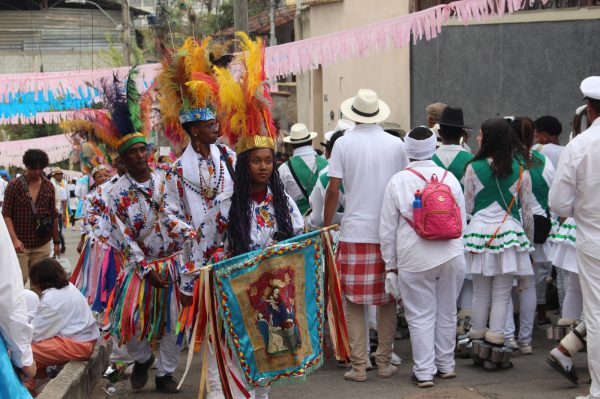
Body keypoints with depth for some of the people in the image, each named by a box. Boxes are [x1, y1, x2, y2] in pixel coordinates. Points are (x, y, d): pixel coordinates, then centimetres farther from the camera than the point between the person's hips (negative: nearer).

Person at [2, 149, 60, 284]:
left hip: (42, 245, 3)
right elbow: (6, 214, -6)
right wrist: (14, 239, -18)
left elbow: (53, 215, 14)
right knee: (20, 280, -7)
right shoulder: (14, 185, -5)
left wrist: (56, 241, 13)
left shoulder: (48, 186, 7)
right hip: (20, 243, -3)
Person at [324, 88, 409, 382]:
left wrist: (326, 226, 7)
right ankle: (384, 363, 16)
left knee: (354, 302, 5)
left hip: (355, 233, -2)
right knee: (387, 300, 12)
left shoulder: (344, 143, -3)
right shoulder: (396, 145, 2)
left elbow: (333, 190, -4)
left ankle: (359, 366, 4)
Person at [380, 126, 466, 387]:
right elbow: (462, 222, 10)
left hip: (415, 260, -3)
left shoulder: (398, 182, -6)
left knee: (420, 316, 3)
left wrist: (390, 262, 8)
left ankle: (424, 372, 4)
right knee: (447, 312, 15)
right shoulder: (450, 179, 2)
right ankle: (446, 365, 26)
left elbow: (387, 228, -2)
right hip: (452, 256, 3)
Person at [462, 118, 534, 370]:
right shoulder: (520, 170, 1)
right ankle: (495, 351, 3)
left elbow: (468, 207, 2)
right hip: (509, 234, 0)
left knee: (480, 294, 11)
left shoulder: (473, 168, -2)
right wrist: (528, 237, 18)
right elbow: (527, 209, 6)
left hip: (479, 232, 1)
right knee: (501, 296, 2)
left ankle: (478, 348, 19)